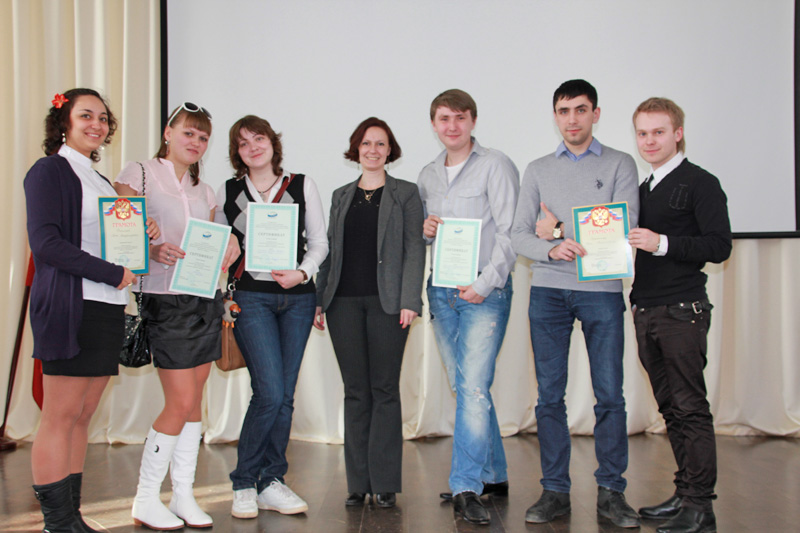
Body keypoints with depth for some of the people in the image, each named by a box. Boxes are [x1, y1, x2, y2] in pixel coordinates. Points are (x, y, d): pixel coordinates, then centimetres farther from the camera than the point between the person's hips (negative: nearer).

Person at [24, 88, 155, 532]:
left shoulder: (101, 182, 23)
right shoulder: (49, 171, -2)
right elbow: (46, 242, -14)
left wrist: (140, 235, 5)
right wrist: (114, 274, -14)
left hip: (107, 309, 8)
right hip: (70, 307, -8)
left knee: (83, 416, 8)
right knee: (60, 416, -5)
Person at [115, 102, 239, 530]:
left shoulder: (203, 190, 17)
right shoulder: (139, 174, -1)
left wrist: (228, 246, 1)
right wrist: (151, 250, -25)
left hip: (205, 298, 6)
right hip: (164, 299, -6)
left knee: (194, 400, 7)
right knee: (181, 403, -9)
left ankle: (184, 495, 16)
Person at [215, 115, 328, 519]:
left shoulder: (301, 186, 8)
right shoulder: (228, 192, 9)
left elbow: (319, 241, 8)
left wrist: (302, 273, -10)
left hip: (296, 299, 2)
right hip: (251, 298, -2)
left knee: (284, 395, 4)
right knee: (269, 392, -12)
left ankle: (271, 483, 15)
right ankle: (244, 483, 5)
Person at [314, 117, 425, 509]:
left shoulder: (405, 194, 6)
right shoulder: (341, 196, 17)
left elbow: (414, 249, -1)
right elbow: (330, 250, 15)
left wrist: (410, 301, -11)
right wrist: (319, 299, 7)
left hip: (386, 301, -3)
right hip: (344, 301, 3)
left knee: (384, 389, -1)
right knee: (355, 392, 6)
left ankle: (385, 483, 6)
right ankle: (358, 483, 12)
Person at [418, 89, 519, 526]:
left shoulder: (495, 165, -2)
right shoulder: (427, 175, 16)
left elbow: (509, 232, -9)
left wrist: (486, 284, -17)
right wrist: (424, 231, 0)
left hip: (484, 291, -6)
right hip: (442, 289, 6)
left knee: (474, 387, -14)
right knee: (464, 388, 10)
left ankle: (465, 489, -12)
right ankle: (493, 476, 23)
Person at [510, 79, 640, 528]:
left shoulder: (620, 164, 8)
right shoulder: (538, 170, 14)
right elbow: (519, 235, 7)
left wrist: (564, 232, -5)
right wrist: (552, 249, -13)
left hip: (602, 289, -2)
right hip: (548, 289, 2)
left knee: (610, 395, -1)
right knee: (550, 395, 3)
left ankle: (611, 491, 10)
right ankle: (555, 491, 11)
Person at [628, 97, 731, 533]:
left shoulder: (701, 184, -4)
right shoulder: (644, 190, 18)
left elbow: (719, 246, -13)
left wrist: (662, 243, -19)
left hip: (682, 311, -7)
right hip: (646, 312, 7)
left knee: (691, 407, -6)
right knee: (670, 407, 11)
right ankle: (685, 493, 20)